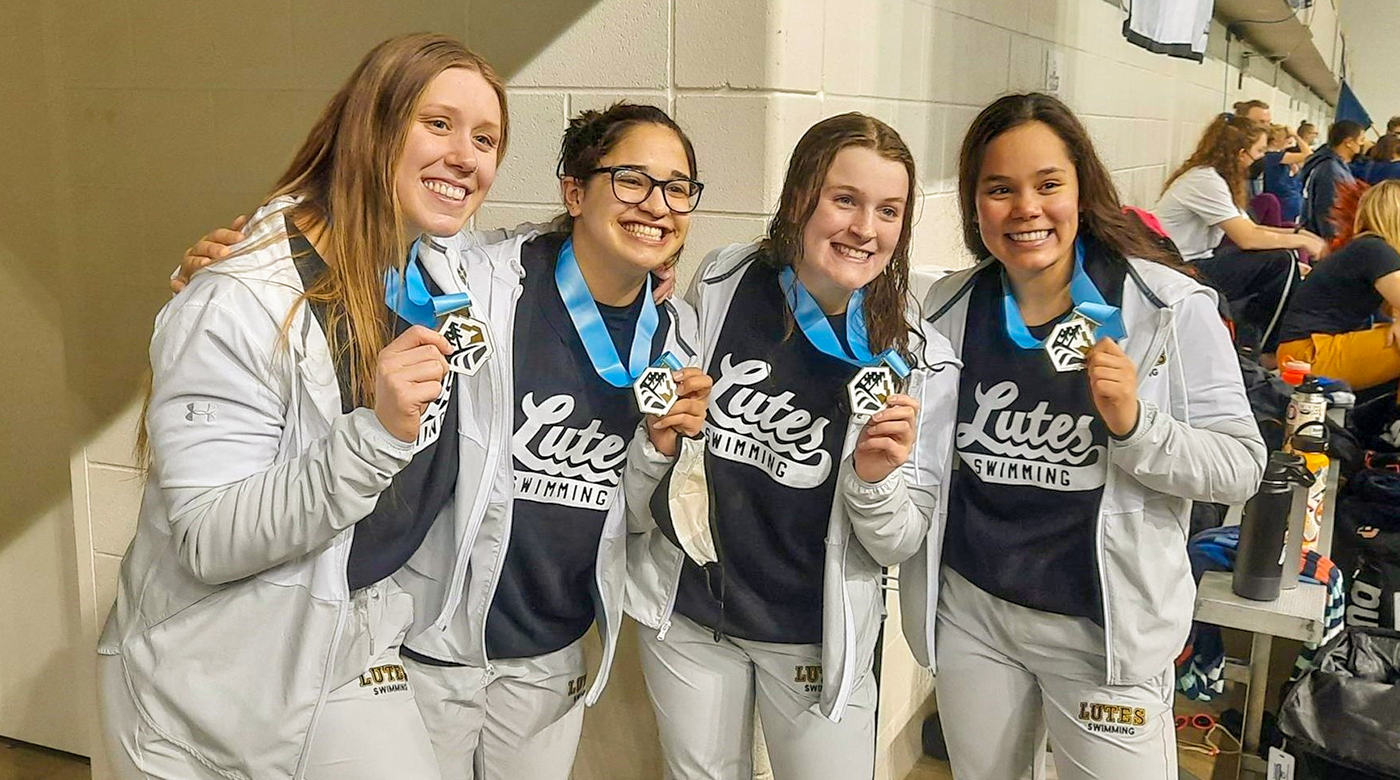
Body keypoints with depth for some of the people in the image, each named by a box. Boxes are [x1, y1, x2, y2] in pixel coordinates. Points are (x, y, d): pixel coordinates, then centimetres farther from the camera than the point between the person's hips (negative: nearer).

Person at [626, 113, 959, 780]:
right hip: (686, 612, 2)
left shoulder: (917, 360, -12)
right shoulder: (720, 285, -10)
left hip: (818, 635, -1)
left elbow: (901, 543, -7)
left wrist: (876, 477, -25)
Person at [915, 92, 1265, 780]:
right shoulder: (947, 309, -1)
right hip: (969, 610, 4)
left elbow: (1241, 467, -12)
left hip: (1105, 623, -3)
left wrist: (1134, 424, -27)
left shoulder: (1170, 307, -11)